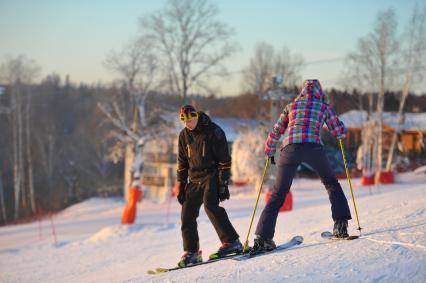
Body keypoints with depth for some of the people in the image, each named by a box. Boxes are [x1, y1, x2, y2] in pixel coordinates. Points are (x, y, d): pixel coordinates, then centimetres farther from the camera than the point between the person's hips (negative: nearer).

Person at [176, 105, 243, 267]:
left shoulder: (213, 132, -11)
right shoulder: (184, 135, 7)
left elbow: (224, 160, -10)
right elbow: (182, 163, 15)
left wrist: (223, 184, -15)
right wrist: (181, 186, 10)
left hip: (212, 176, -6)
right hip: (194, 180, 6)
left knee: (210, 205, -27)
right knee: (187, 214, -1)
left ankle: (231, 242, -25)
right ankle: (192, 252, 9)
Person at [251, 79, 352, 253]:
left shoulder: (291, 106, 25)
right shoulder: (324, 106, 20)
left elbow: (275, 132, 23)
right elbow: (340, 132, 20)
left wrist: (269, 152, 36)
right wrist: (341, 132, 43)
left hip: (290, 149, 1)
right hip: (313, 146, -1)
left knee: (277, 195, 4)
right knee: (331, 184, 21)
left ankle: (262, 237, -5)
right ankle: (340, 224, 7)